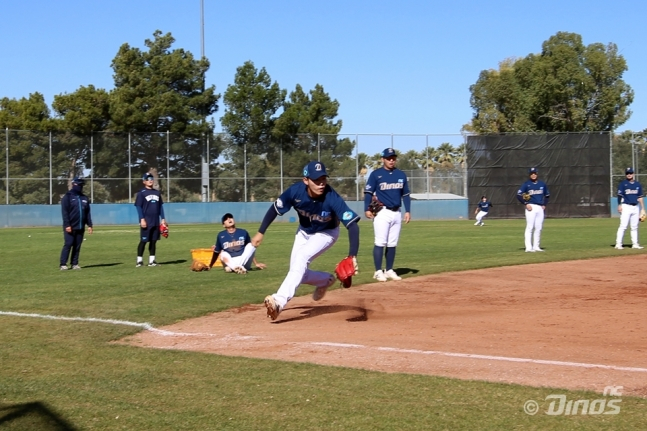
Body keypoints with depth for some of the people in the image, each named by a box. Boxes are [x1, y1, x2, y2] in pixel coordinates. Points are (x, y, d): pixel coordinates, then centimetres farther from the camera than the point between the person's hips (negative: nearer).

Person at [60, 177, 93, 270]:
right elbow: (64, 212, -8)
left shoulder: (85, 198, 15)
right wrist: (67, 225, -16)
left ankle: (75, 264, 10)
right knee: (68, 244, -8)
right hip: (70, 227, -5)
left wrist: (89, 225, 6)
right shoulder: (67, 197, -1)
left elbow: (88, 213, 15)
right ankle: (63, 264, -6)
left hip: (81, 227, 5)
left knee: (77, 246, 5)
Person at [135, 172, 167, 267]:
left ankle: (152, 260, 11)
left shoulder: (157, 193, 14)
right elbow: (139, 207, -6)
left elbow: (160, 206, 17)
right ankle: (139, 260, 0)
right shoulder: (141, 193, -2)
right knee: (143, 241, -4)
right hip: (146, 221, -5)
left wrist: (163, 219, 11)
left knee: (153, 241, 7)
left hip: (156, 221, 5)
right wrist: (142, 219, -15)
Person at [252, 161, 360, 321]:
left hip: (325, 234, -4)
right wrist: (261, 232, -11)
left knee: (301, 258, -27)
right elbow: (275, 209, -11)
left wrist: (352, 256, -53)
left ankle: (280, 301, -34)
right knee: (298, 272, 2)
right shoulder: (295, 191, -30)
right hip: (304, 231, 4)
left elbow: (353, 225, -42)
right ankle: (325, 280, 32)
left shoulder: (332, 198, -38)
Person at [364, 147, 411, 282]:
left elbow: (406, 194, 16)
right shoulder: (376, 174, -2)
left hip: (397, 213, 5)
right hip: (382, 212, -5)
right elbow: (368, 192, -6)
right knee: (380, 242, -9)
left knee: (392, 244, 8)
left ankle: (389, 270, 15)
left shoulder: (401, 175, 11)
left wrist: (408, 211, 7)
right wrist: (367, 209, -17)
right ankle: (378, 271, -5)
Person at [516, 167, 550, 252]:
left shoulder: (542, 184, 12)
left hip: (540, 208, 5)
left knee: (538, 228, 6)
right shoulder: (526, 184, -2)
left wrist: (544, 205, 10)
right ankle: (528, 247, -11)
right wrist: (526, 204, -12)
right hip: (531, 207, -5)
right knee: (530, 227, -9)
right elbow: (519, 195, -6)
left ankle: (536, 247, 12)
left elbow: (547, 195, 22)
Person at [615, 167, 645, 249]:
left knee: (634, 227, 8)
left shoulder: (637, 184, 13)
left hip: (635, 207, 5)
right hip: (626, 206, -5)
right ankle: (618, 244, -11)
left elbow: (640, 197, 16)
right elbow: (620, 195, -7)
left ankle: (635, 244, 12)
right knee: (623, 226, -11)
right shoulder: (622, 184, -1)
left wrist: (643, 208, 13)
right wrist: (619, 205, -19)